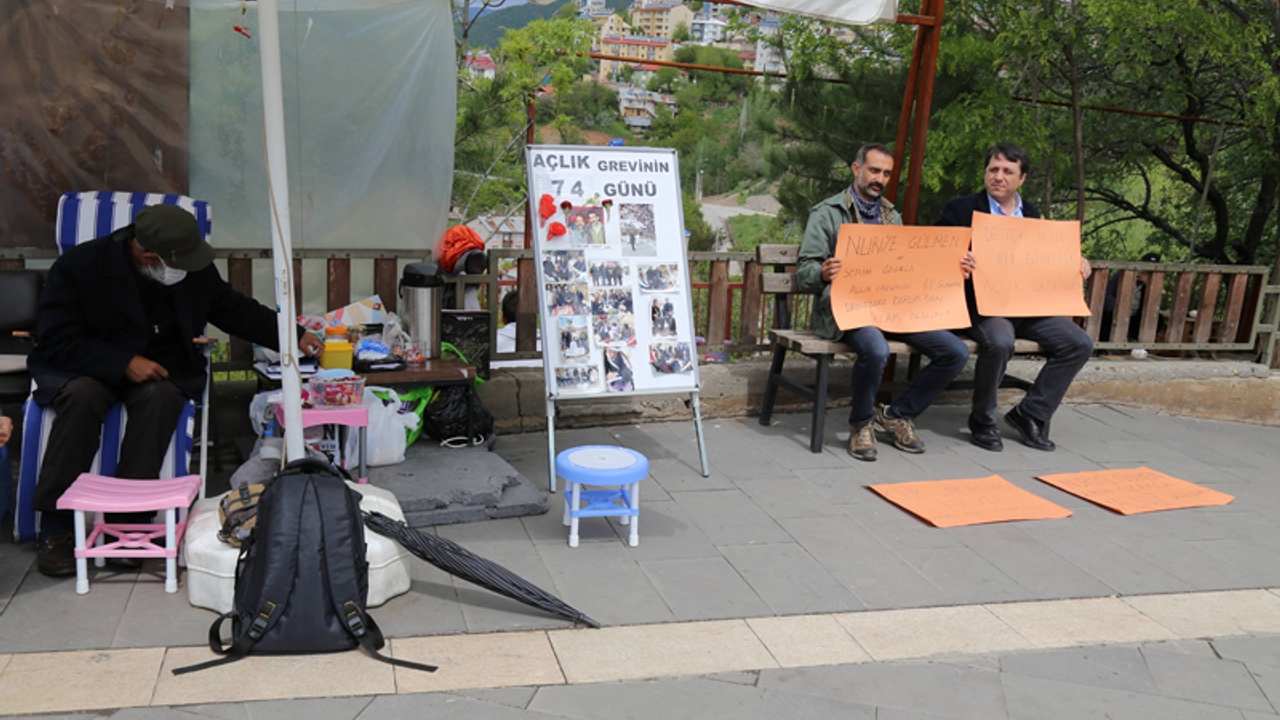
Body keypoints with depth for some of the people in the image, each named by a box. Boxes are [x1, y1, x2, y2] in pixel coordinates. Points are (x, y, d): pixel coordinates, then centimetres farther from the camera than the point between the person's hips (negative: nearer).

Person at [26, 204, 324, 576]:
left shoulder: (196, 269, -3)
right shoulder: (77, 266, -14)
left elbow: (236, 310, 11)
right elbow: (55, 338, -14)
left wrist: (294, 336, 5)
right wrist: (124, 362, -25)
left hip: (158, 366, 2)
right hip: (86, 366, -2)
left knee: (161, 396, -33)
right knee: (82, 396, -35)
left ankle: (128, 518, -30)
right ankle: (55, 528, -26)